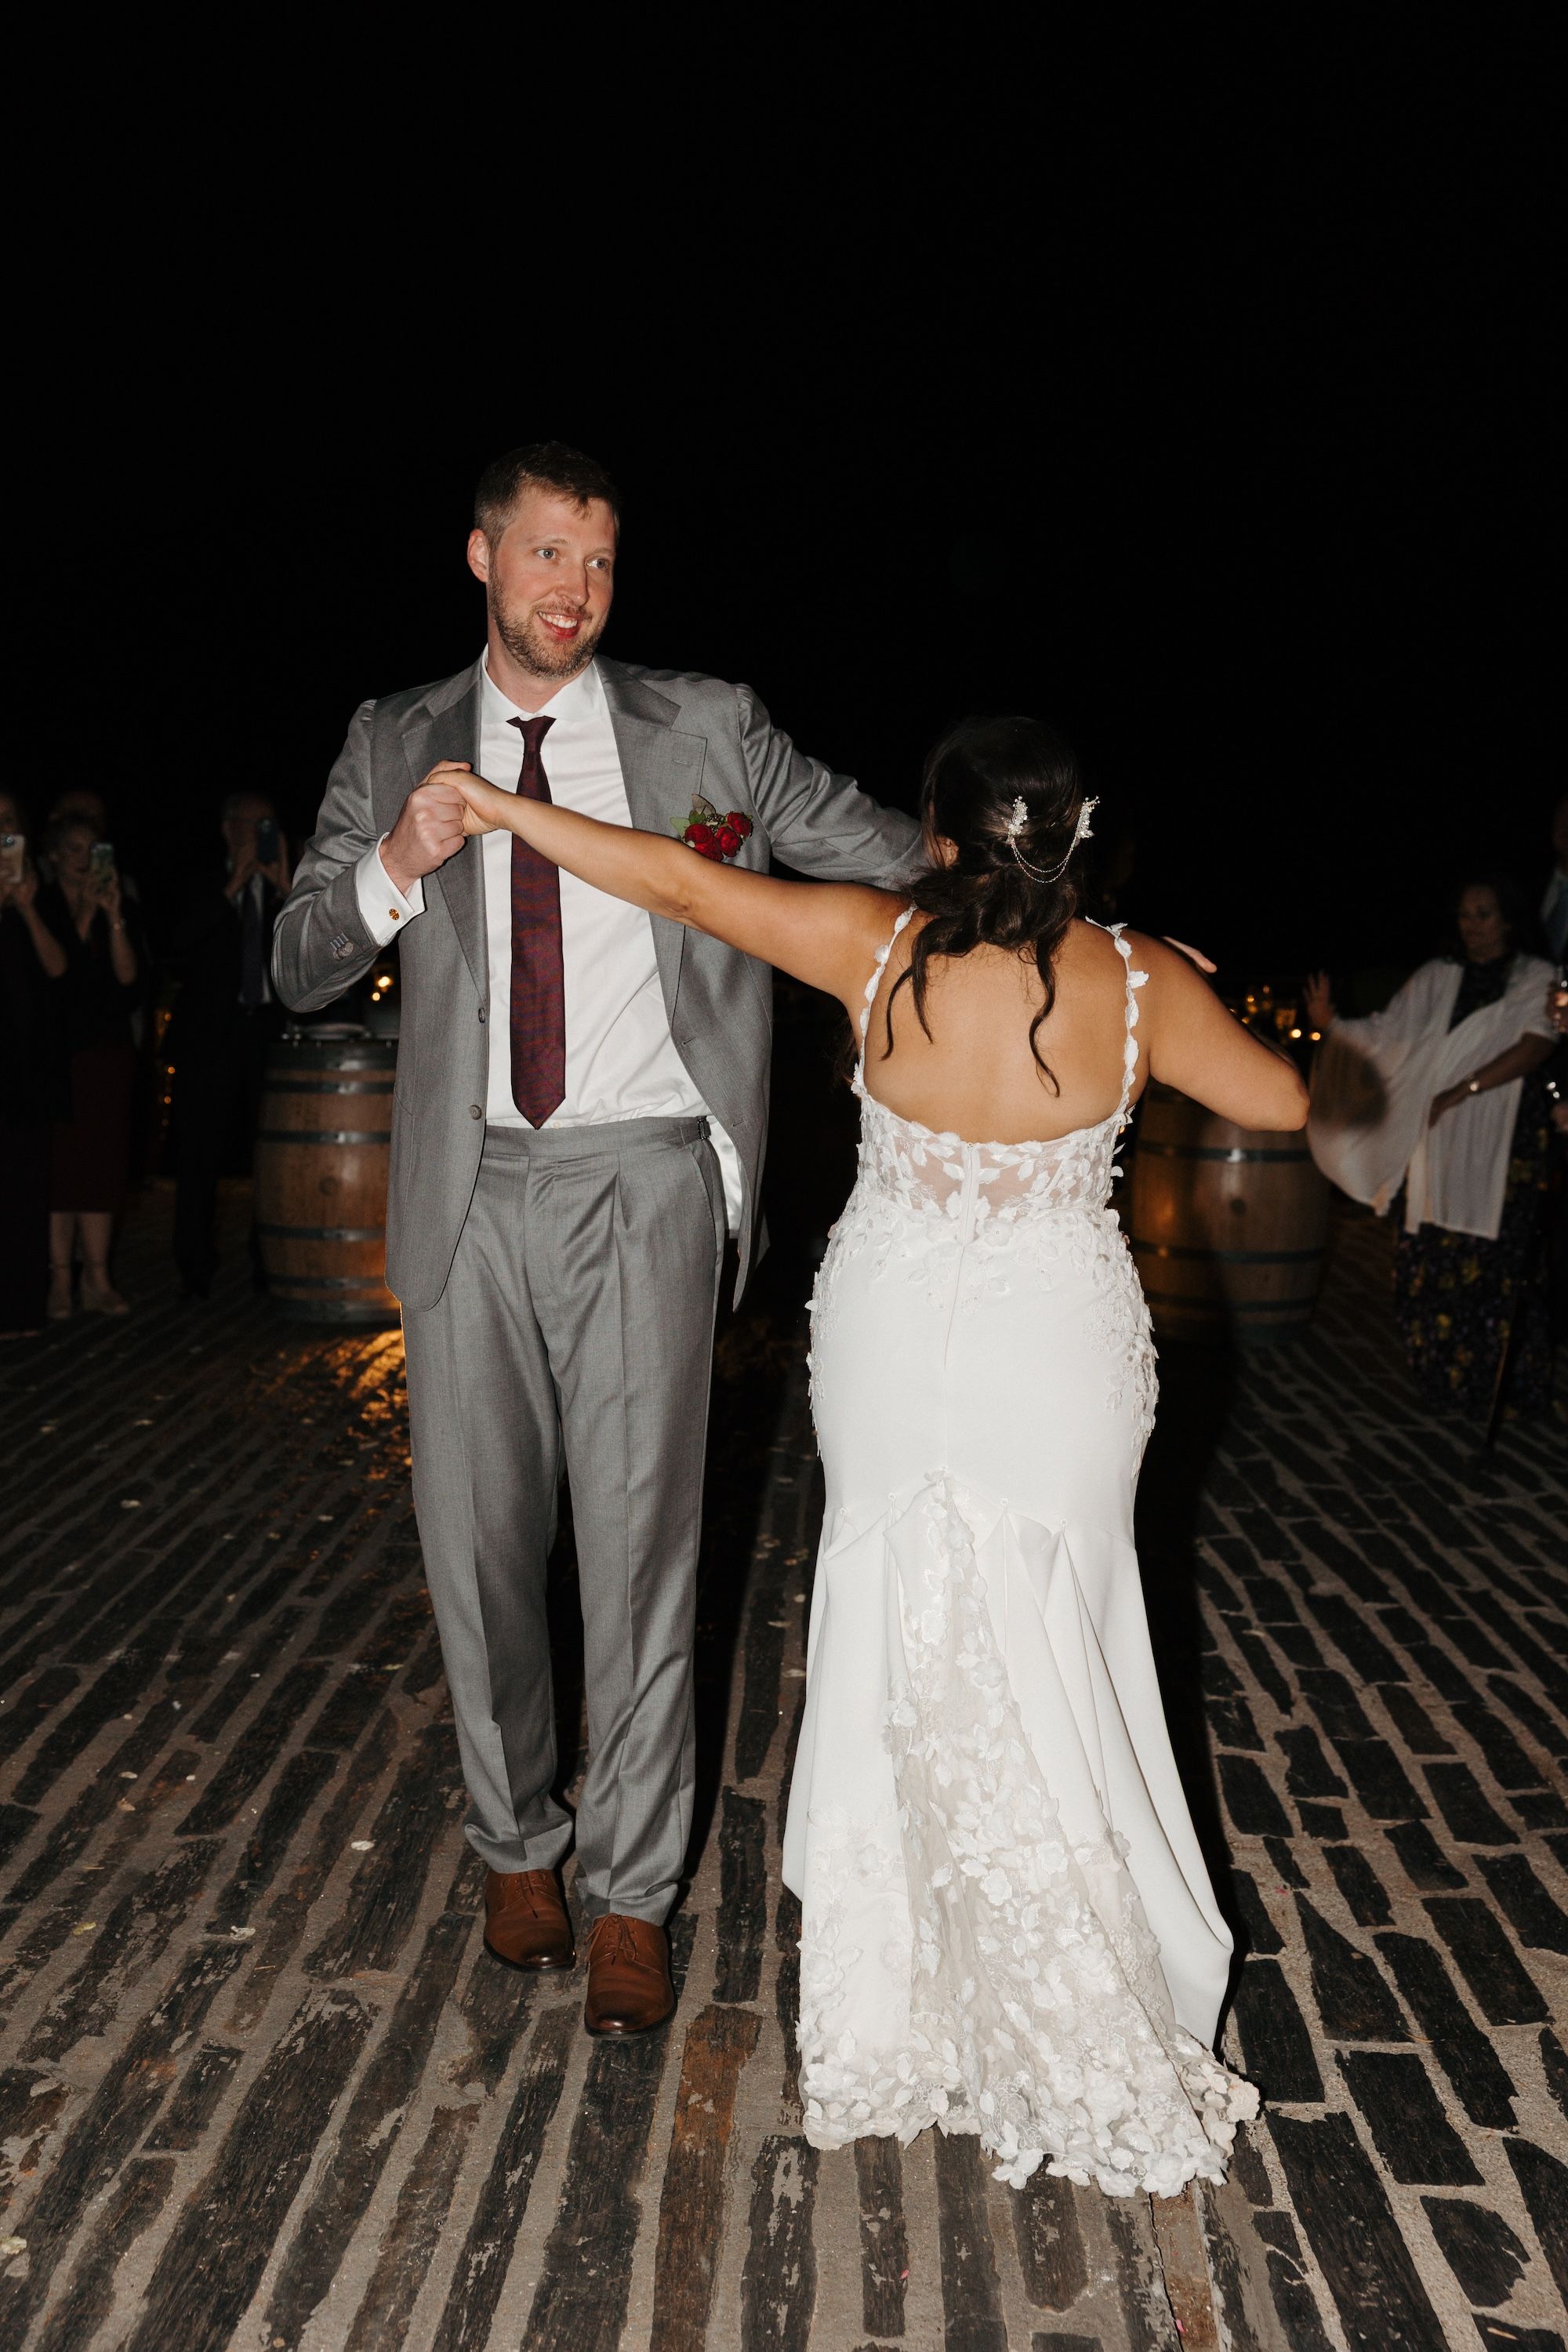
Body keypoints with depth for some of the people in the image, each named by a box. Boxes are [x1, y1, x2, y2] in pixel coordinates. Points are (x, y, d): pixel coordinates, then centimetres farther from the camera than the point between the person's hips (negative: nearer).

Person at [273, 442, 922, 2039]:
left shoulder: (705, 726, 5)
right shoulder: (395, 744, 10)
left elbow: (897, 859, 7)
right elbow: (298, 971, 6)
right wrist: (393, 868, -13)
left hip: (639, 1182, -2)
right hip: (471, 1187, 2)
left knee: (638, 1540, 1)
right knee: (479, 1539, 10)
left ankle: (631, 1894, 19)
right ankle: (518, 1839, 33)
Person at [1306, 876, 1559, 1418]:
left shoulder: (1536, 979, 5)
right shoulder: (1437, 978, 13)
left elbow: (1535, 1046, -9)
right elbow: (1388, 1034, 8)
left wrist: (1464, 1090, -16)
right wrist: (1332, 1024, -8)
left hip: (1503, 1148, -3)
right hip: (1440, 1147, 3)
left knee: (1492, 1264, -7)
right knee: (1433, 1264, 1)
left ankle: (1492, 1387, 3)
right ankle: (1448, 1382, 14)